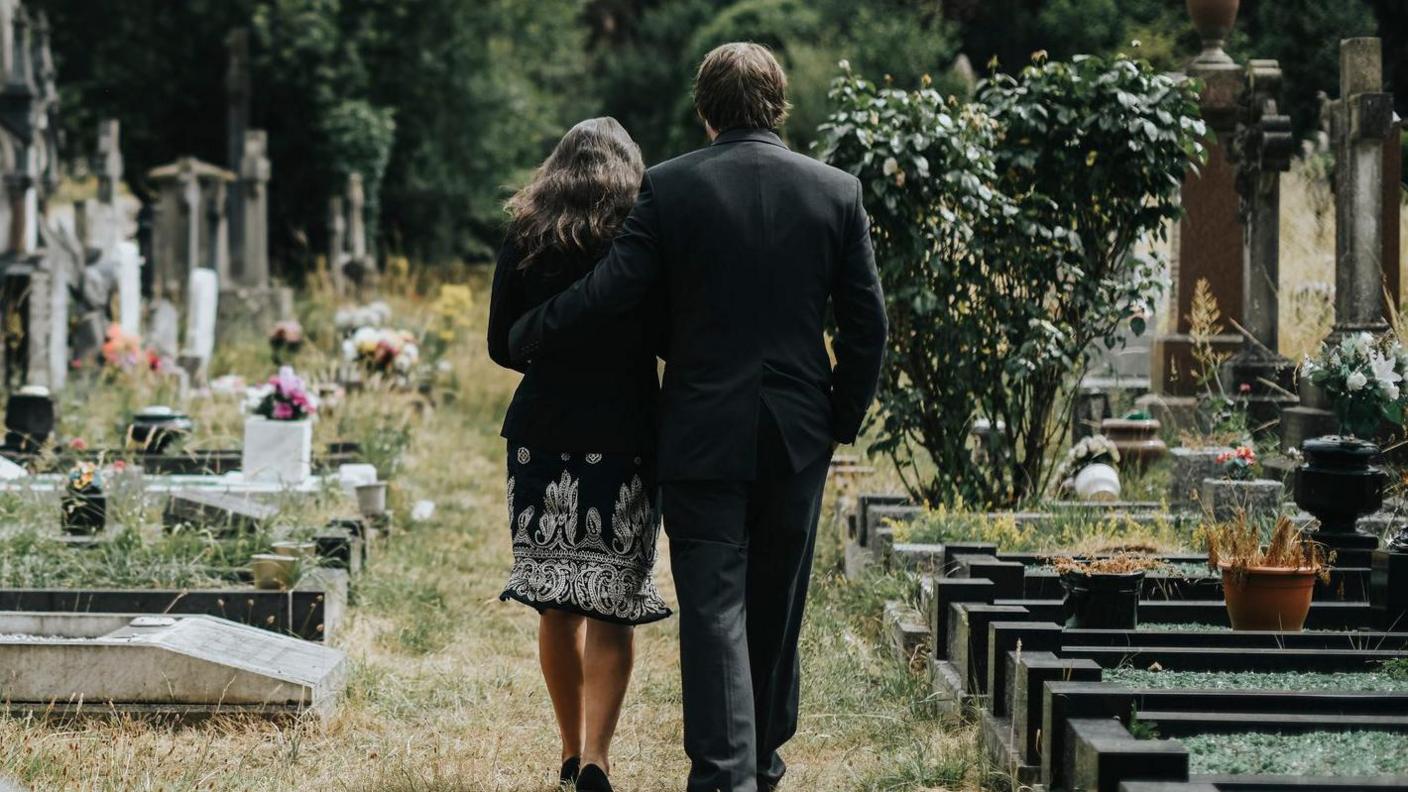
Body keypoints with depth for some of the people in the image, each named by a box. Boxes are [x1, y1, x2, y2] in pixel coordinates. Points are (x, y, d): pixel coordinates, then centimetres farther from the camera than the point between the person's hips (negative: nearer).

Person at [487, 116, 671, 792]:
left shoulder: (524, 240, 4)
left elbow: (501, 346, 7)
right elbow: (671, 342, -2)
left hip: (542, 432, 2)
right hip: (624, 437, -2)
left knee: (556, 603, 12)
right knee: (612, 607, -1)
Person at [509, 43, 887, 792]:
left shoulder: (669, 188, -8)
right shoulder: (836, 191, 0)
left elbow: (607, 293, -10)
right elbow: (866, 322, 1)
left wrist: (521, 338, 5)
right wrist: (843, 419, 11)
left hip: (703, 435, -3)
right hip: (798, 434, 3)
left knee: (713, 606, -1)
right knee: (776, 602, 17)